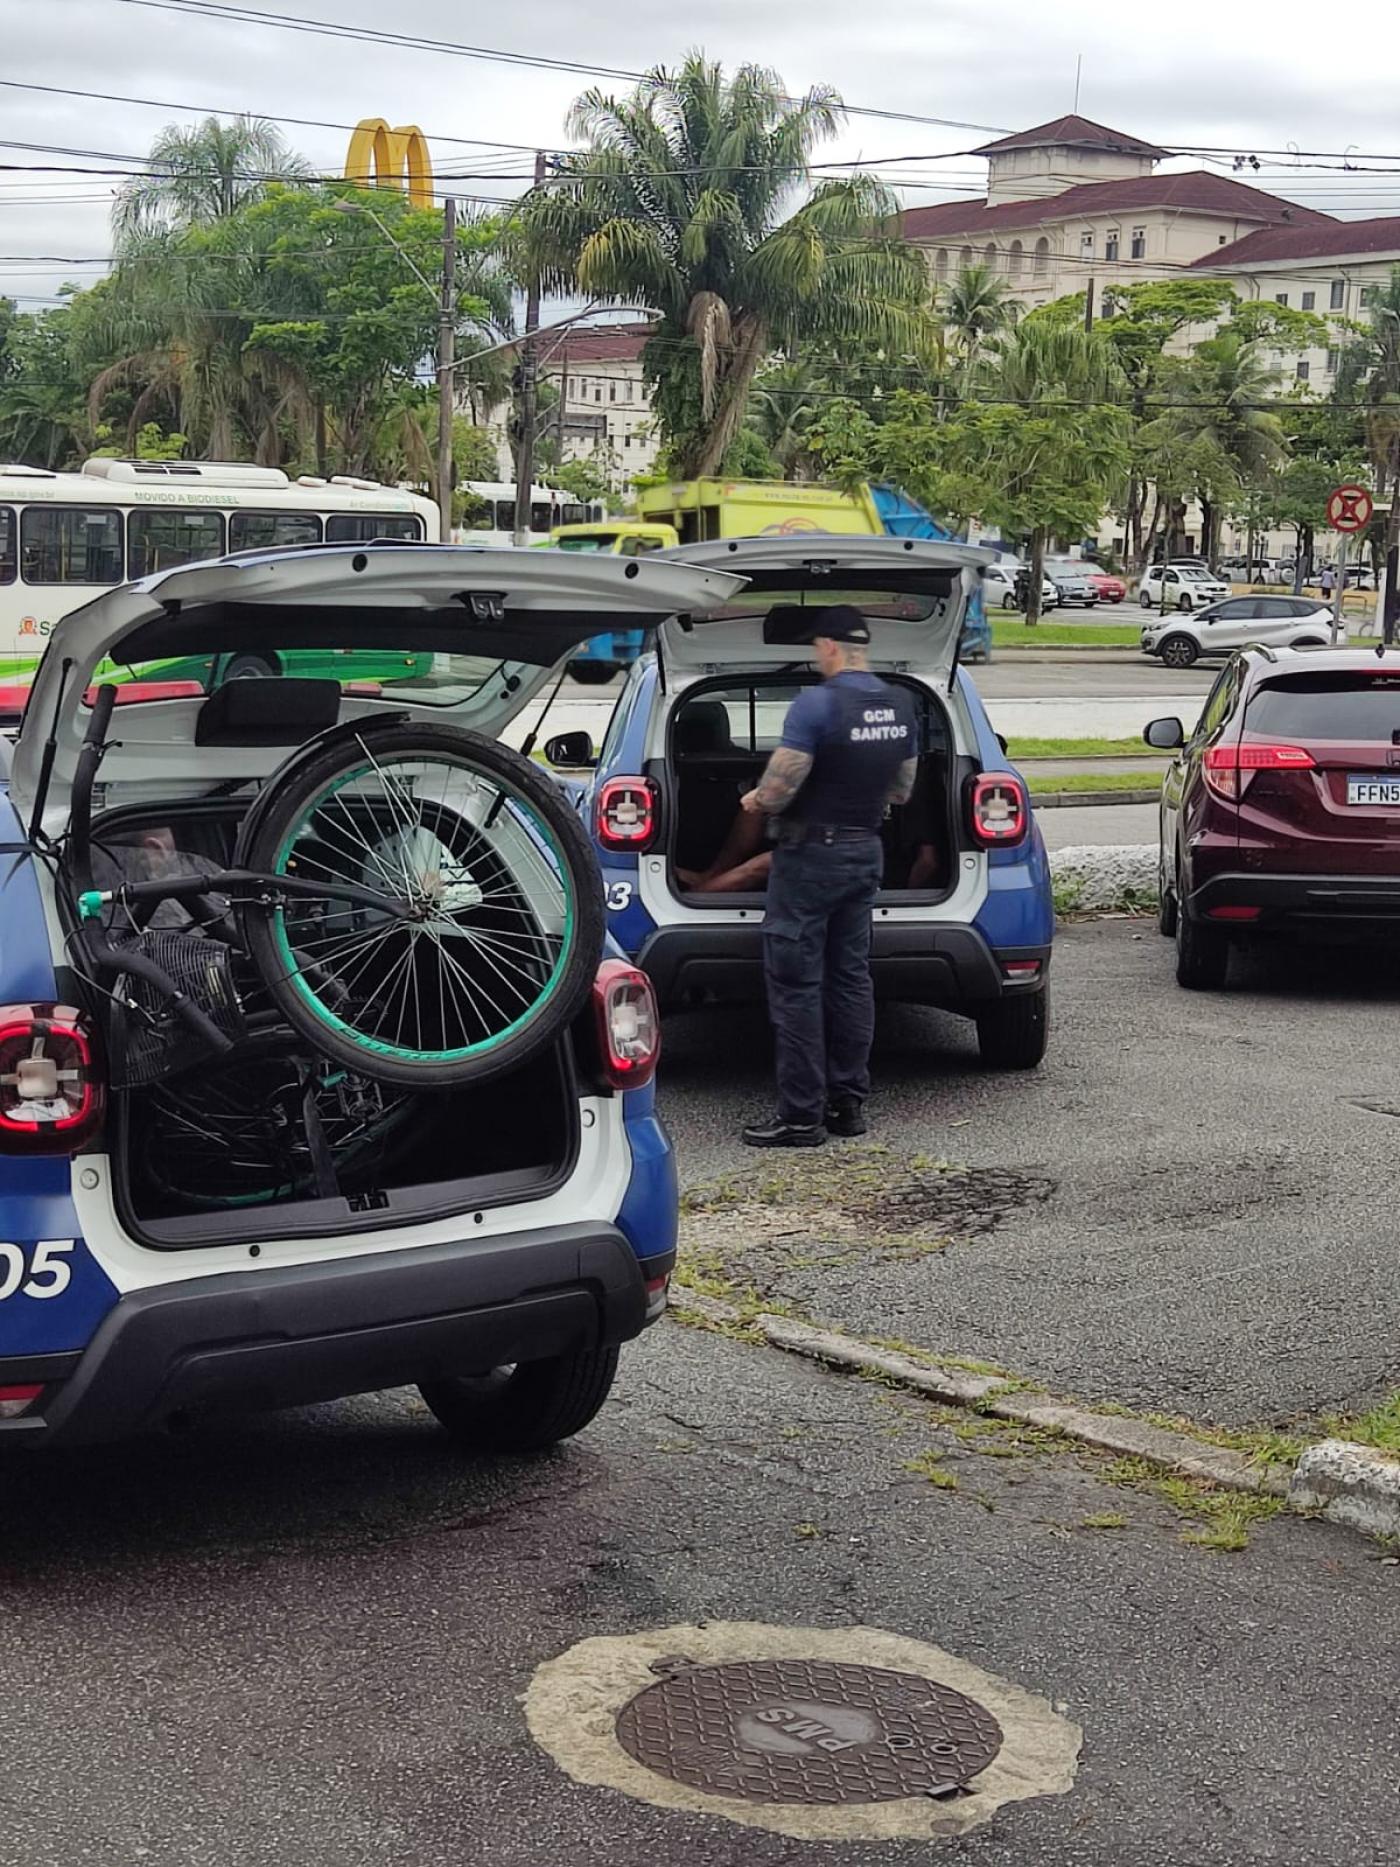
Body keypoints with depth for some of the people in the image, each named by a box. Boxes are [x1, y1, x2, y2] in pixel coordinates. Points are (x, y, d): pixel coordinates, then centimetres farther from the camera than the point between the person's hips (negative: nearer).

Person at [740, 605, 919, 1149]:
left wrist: (755, 801, 0)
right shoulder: (901, 707, 6)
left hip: (811, 855, -8)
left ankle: (802, 1115, -2)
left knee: (796, 984, -3)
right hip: (866, 852, 8)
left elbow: (780, 788, -20)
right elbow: (902, 791, 14)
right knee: (851, 976, 14)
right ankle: (849, 1103, 18)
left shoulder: (816, 703, -19)